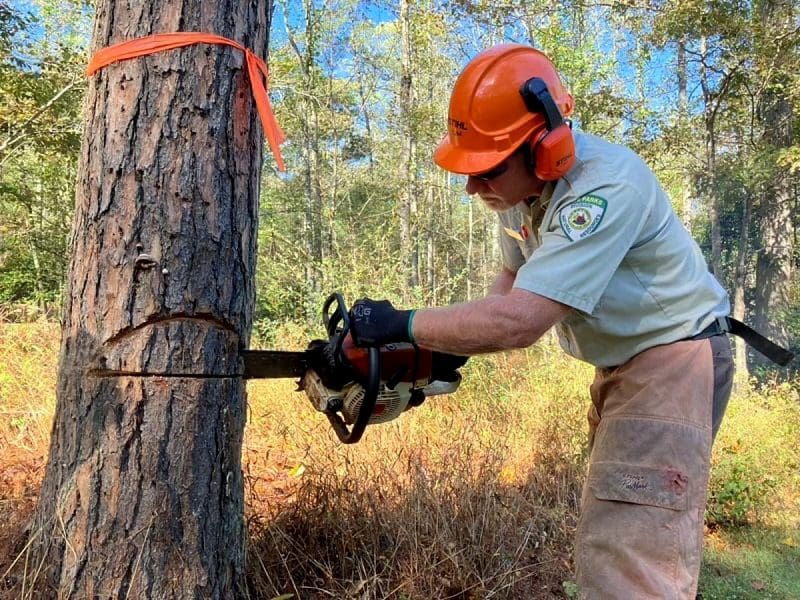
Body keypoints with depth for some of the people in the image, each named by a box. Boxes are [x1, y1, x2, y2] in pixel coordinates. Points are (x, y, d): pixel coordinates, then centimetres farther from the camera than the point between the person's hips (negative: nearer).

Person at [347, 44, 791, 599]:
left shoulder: (606, 187, -32)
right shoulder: (521, 183, -5)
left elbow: (520, 321, -38)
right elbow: (514, 277, 10)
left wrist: (403, 326, -27)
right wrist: (451, 345, -2)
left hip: (675, 358, -9)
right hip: (618, 362, 9)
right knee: (610, 526, 20)